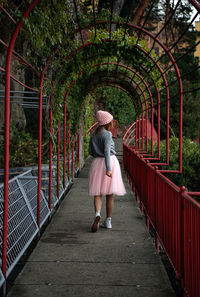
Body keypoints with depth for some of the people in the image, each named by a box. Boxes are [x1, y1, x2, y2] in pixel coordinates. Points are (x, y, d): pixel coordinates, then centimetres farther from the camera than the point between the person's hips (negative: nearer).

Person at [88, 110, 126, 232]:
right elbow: (107, 151, -20)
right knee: (110, 193, 7)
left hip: (97, 163, 4)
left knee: (97, 193, 2)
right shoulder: (107, 134, -10)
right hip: (110, 162, -4)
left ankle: (97, 214, -24)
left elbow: (91, 151, 12)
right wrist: (108, 169, -25)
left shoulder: (93, 134, 8)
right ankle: (108, 221, 11)